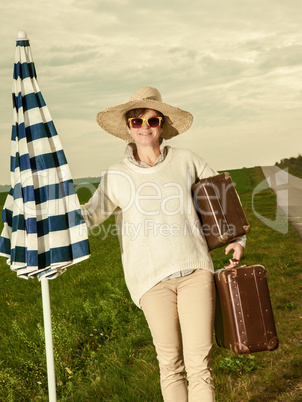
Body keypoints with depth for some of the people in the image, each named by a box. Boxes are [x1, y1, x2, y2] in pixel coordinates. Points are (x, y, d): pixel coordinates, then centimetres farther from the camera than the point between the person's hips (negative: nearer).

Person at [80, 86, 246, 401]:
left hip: (194, 269, 1)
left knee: (199, 363, -3)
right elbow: (89, 214, 6)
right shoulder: (117, 176, 4)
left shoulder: (185, 160, 6)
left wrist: (238, 237, 13)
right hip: (152, 278, 0)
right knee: (170, 364, 5)